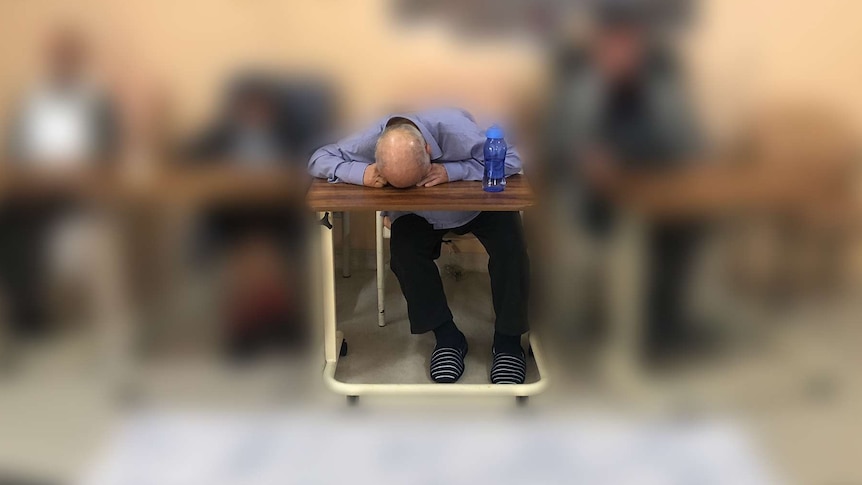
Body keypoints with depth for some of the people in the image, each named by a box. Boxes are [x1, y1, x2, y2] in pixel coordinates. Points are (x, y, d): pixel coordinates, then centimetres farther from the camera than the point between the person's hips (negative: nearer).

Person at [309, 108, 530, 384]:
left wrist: (451, 171, -42)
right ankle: (447, 338, -12)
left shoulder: (455, 129, -37)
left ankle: (508, 341, -13)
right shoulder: (370, 142, -29)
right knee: (404, 249, -26)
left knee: (509, 244, -27)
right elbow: (318, 159, -21)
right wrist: (360, 173, -41)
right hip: (419, 216, 2)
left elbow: (511, 159, -30)